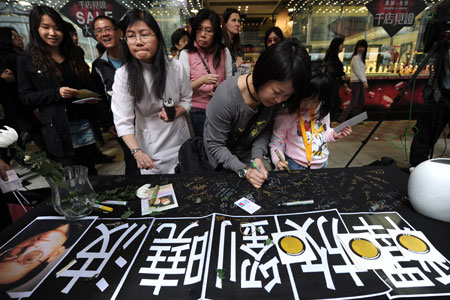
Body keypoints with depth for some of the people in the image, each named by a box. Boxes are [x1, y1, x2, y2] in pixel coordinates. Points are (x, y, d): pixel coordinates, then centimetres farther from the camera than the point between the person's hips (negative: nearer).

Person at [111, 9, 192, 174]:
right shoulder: (123, 75, -15)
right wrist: (137, 152, -33)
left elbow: (187, 99, 2)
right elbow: (123, 121, -19)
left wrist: (176, 113, -20)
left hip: (180, 140, 2)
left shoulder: (176, 66, -10)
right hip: (150, 148, -1)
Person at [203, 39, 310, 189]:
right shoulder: (226, 96, -36)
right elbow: (215, 145, -25)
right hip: (222, 159, -4)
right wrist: (243, 170, -33)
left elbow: (266, 128, -6)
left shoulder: (276, 95, -21)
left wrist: (257, 156, -22)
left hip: (247, 155, 5)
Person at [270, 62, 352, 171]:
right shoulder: (285, 115, -20)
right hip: (296, 166, -5)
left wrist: (334, 135, -5)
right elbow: (277, 140, -13)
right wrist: (278, 160, -27)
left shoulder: (323, 110, -3)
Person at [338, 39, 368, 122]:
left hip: (361, 82, 9)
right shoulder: (355, 58, -9)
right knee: (353, 102, -13)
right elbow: (357, 71, -14)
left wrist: (365, 81, 9)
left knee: (362, 101, 9)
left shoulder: (361, 57, 18)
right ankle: (341, 118, -12)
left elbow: (362, 71, 17)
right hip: (356, 82, -9)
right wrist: (365, 82, -14)